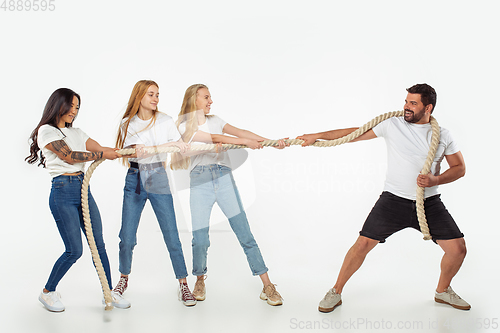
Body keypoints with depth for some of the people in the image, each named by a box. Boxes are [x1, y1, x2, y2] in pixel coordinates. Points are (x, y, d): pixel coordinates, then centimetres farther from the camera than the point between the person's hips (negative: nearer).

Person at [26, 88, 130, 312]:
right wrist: (103, 155, -10)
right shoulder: (46, 131, -4)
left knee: (98, 244, 5)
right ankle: (48, 292, 16)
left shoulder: (75, 132, 18)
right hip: (63, 193, -7)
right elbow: (70, 157, -14)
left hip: (83, 190, 7)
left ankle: (109, 293, 15)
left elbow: (102, 149, 12)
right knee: (74, 250, -6)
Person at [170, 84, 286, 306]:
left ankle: (267, 287, 1)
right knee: (200, 239, -5)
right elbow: (214, 138, -10)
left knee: (245, 234, -3)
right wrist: (245, 142, -17)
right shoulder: (184, 126, 4)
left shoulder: (214, 120, 18)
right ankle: (200, 281, 23)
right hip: (199, 181, -3)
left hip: (224, 178, 3)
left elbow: (239, 131, 3)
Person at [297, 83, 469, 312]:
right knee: (363, 243, -9)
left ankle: (443, 291, 28)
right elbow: (355, 133, -1)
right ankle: (336, 293, 10)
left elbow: (460, 168, 8)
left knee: (457, 249, -2)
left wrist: (436, 180, -12)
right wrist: (317, 136, -4)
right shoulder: (393, 125, -2)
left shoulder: (443, 136, 3)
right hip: (394, 199, -2)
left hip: (429, 203, 2)